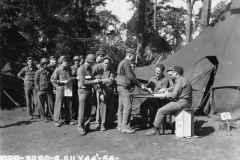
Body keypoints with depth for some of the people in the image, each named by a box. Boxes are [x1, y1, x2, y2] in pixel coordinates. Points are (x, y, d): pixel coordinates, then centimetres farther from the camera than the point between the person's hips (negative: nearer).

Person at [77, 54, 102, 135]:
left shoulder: (90, 69, 14)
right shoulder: (81, 69, -11)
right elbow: (83, 81, -19)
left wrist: (96, 80, 5)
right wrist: (94, 81, -19)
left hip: (89, 90, 8)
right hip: (83, 91, -8)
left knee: (88, 110, 9)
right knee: (82, 110, -5)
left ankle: (86, 126, 18)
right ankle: (80, 128, 0)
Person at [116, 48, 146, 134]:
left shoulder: (122, 62, 19)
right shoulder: (126, 63, -13)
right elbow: (130, 76, -17)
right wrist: (140, 85, -10)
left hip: (121, 87, 11)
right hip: (124, 87, -11)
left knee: (121, 107, 11)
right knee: (127, 106, -10)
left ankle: (120, 126, 16)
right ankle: (125, 127, -8)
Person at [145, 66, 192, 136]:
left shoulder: (180, 81, -14)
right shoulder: (183, 80, 18)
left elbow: (174, 95, -20)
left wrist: (166, 95, -4)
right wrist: (167, 93, 17)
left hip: (181, 103, -11)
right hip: (184, 102, 11)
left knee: (160, 111, -8)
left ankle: (155, 130, -1)